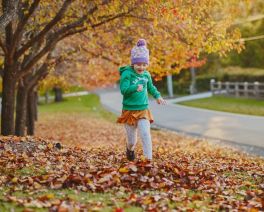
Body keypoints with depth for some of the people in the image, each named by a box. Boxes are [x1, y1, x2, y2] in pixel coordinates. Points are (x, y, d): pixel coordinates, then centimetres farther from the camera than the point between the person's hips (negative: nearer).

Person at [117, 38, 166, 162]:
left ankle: (149, 159, -10)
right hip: (129, 111, -3)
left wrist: (158, 96, 13)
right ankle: (130, 149, 43)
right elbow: (123, 89, -25)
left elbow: (150, 87, 25)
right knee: (132, 140, 8)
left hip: (143, 110, 3)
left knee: (146, 134, -14)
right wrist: (135, 88, -41)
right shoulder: (127, 74, -13)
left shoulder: (146, 75, 5)